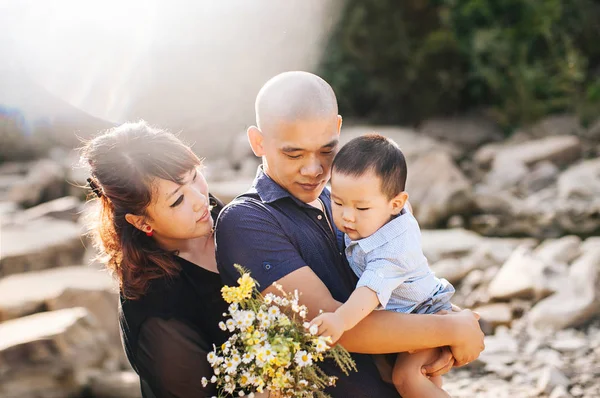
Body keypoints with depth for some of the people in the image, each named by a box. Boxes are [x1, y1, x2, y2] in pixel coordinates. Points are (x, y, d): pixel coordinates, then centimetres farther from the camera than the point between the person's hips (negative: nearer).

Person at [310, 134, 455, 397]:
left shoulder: (392, 248, -37)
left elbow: (372, 289, -51)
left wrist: (342, 319, -64)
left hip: (426, 313, -10)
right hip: (395, 315, 10)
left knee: (407, 376, -26)